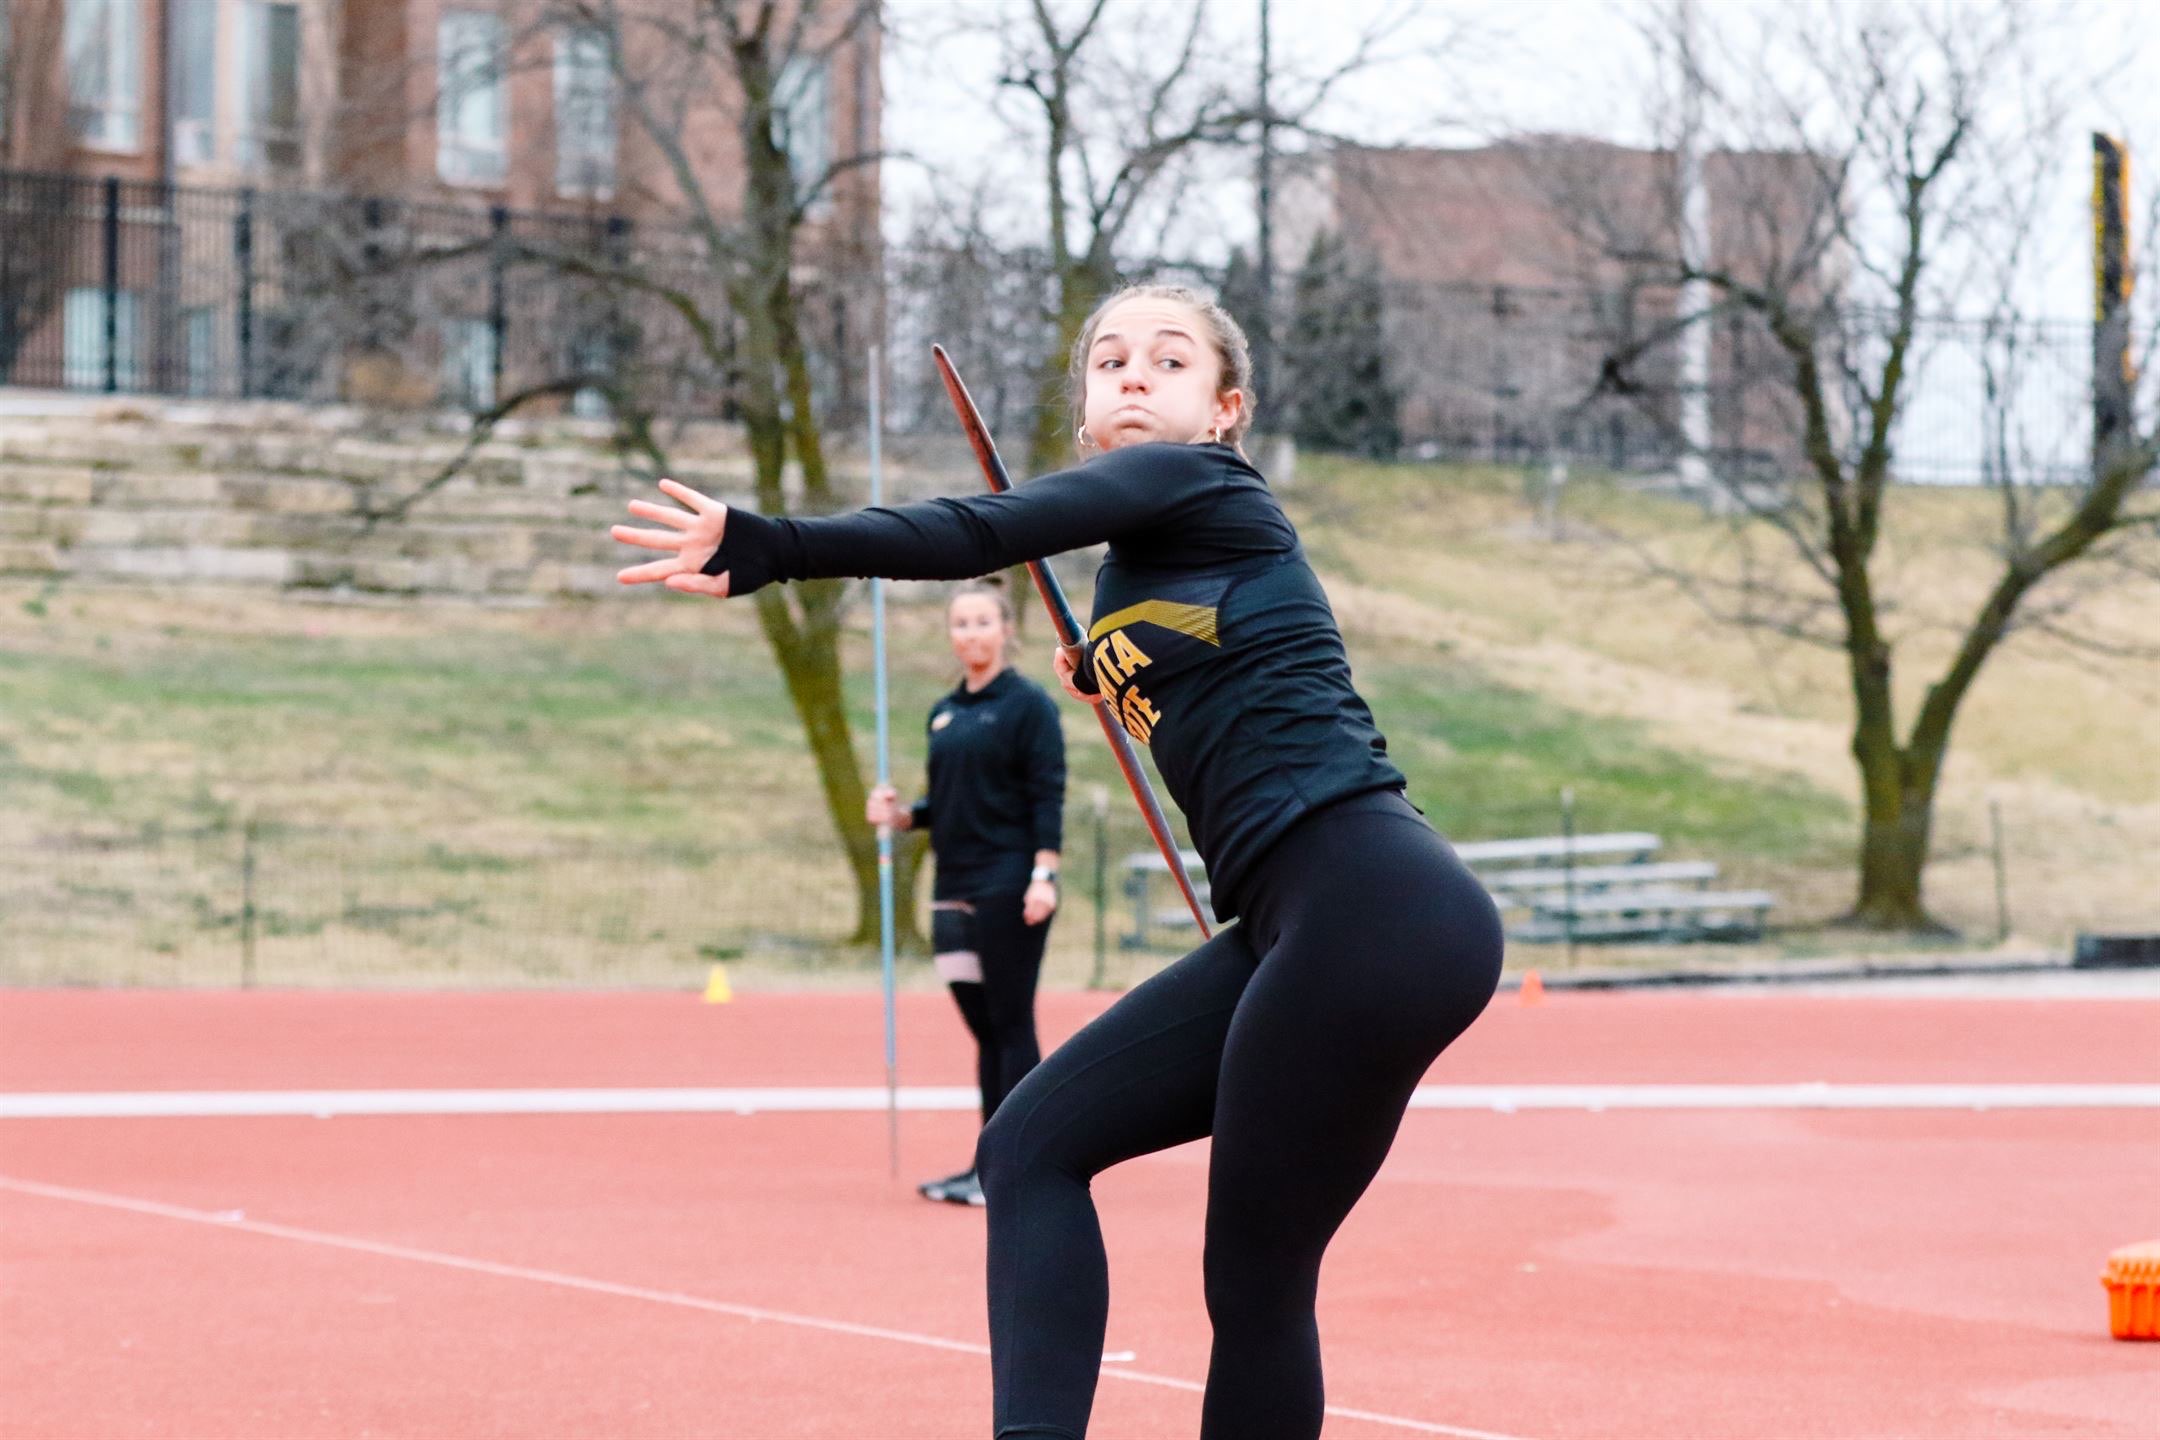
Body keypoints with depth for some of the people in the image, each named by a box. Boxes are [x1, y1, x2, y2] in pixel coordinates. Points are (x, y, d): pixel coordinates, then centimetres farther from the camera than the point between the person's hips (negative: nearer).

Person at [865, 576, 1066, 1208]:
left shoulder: (1028, 704, -5)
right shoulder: (943, 713, 16)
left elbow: (1048, 798, -10)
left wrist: (1043, 877, -18)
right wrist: (899, 814, 1)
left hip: (1009, 893, -7)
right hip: (955, 890, 7)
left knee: (1011, 1025, -5)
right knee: (985, 1029, 9)